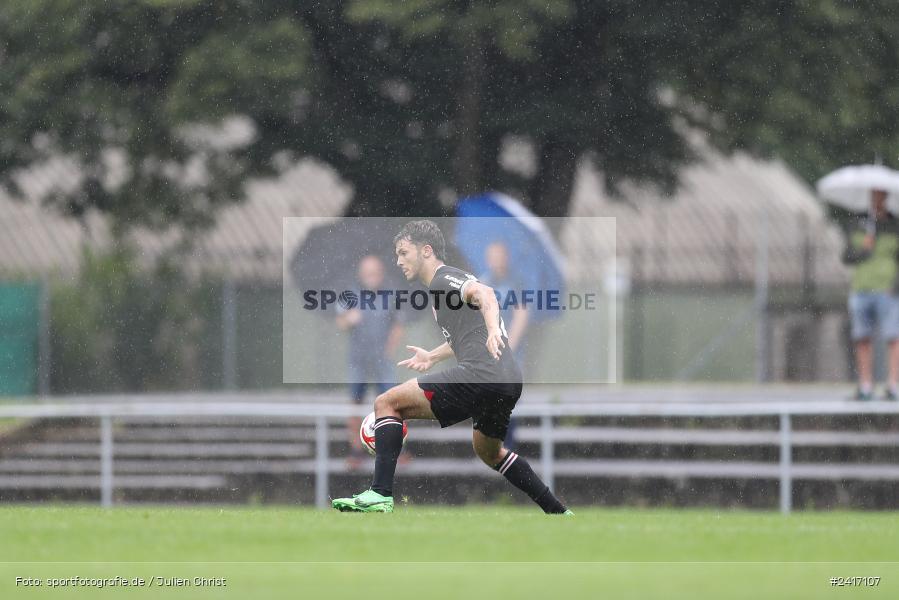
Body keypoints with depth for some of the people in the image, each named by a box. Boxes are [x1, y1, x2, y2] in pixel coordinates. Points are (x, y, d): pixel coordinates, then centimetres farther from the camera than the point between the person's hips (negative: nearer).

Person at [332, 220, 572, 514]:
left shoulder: (442, 279, -2)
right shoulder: (448, 279, 27)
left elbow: (483, 293, -23)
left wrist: (493, 329, -41)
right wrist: (433, 357, 53)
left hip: (481, 374, -10)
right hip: (510, 381, 10)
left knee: (387, 403, -6)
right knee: (489, 452, 35)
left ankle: (380, 494, -18)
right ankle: (559, 514, 35)